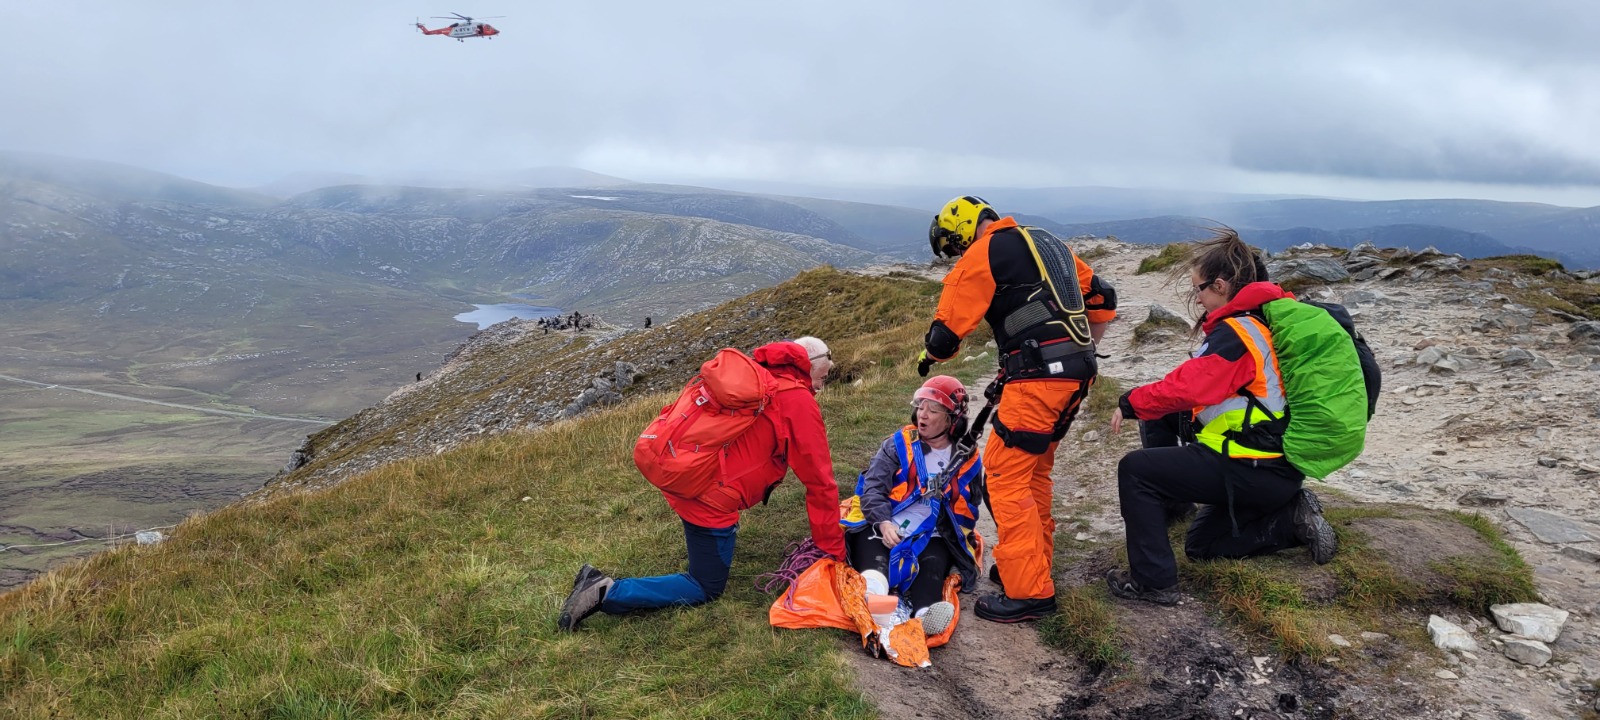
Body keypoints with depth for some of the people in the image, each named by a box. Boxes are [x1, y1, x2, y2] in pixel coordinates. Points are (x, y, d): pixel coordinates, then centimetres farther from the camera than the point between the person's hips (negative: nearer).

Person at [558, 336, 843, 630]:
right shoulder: (800, 402, -9)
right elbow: (820, 481, -6)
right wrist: (834, 549, 2)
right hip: (710, 498, -8)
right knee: (706, 588, 9)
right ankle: (608, 592, -5)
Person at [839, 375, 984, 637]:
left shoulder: (967, 461, 13)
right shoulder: (898, 444, 7)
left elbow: (968, 513, 22)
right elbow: (873, 487, -5)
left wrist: (956, 539, 1)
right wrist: (884, 523, -24)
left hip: (930, 538, 1)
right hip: (880, 528, -1)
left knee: (933, 563, -34)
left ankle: (926, 611, -64)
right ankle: (874, 588, -69)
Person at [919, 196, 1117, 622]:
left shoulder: (983, 254, -3)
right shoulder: (1048, 244, 22)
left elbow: (947, 332, -5)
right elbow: (1102, 300, 26)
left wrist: (929, 355, 16)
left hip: (1038, 378, -9)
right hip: (1076, 375, 9)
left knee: (1006, 475, -4)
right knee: (1034, 470, 20)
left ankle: (1029, 592, -2)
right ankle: (1033, 564, 30)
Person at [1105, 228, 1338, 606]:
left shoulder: (1237, 333, -20)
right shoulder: (1267, 317, 10)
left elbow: (1188, 387, -25)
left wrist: (1131, 402, -11)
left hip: (1254, 470, -10)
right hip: (1278, 466, 10)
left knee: (1135, 470, -10)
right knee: (1201, 544, 22)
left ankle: (1152, 581, -7)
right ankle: (1292, 519, 11)